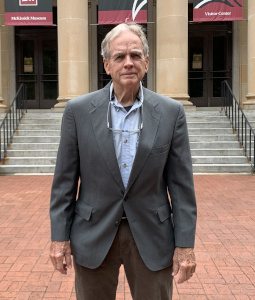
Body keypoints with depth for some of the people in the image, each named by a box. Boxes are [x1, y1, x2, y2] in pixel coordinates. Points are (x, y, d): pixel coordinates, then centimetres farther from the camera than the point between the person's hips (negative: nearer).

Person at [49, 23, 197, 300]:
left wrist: (185, 245, -5)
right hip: (93, 236, 0)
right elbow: (64, 180, -1)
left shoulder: (171, 112, -4)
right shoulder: (78, 110, -4)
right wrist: (59, 237, -2)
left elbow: (181, 183, -3)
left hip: (151, 237, 0)